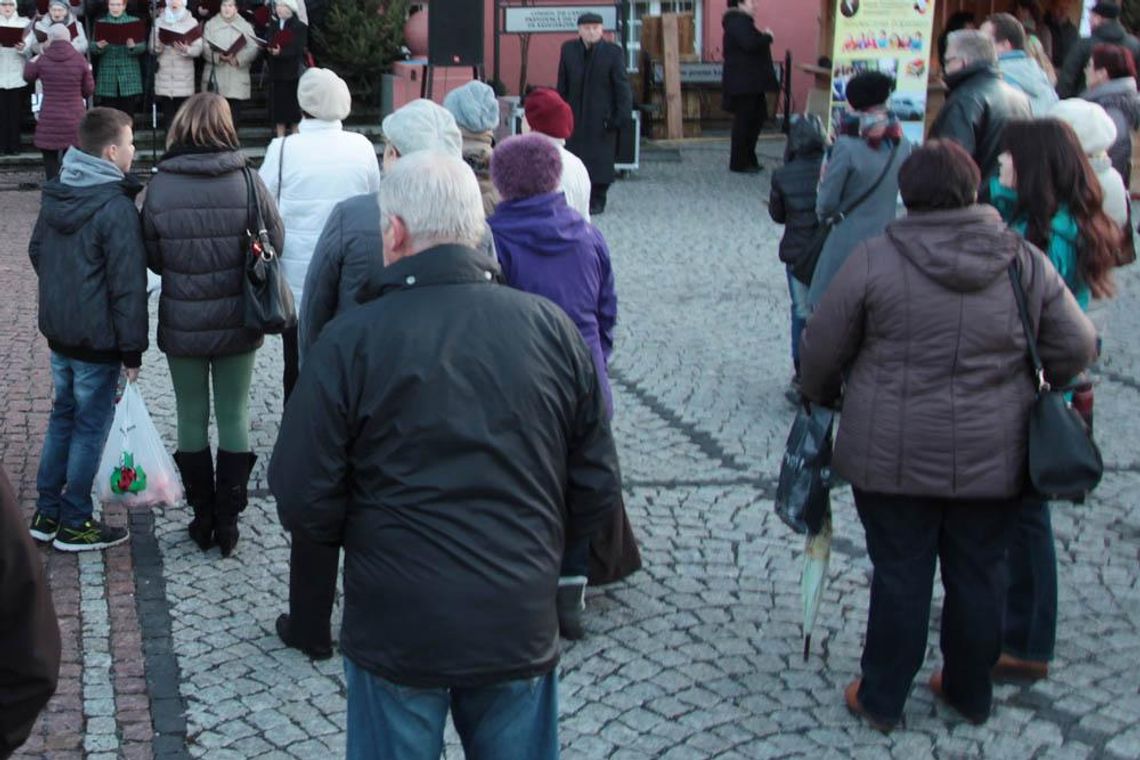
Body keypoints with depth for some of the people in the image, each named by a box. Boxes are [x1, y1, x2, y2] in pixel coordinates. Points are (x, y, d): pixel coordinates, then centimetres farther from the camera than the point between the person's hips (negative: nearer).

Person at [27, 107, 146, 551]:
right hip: (99, 340, -8)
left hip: (59, 331, 8)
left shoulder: (55, 195, 4)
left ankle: (46, 514, 26)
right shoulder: (116, 207, -21)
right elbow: (127, 285, -21)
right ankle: (74, 525, 13)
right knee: (90, 428, 4)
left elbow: (37, 252, 17)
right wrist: (132, 349, -15)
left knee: (62, 417, 19)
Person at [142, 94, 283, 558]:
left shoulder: (160, 186, -11)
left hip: (182, 324, 0)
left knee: (192, 419, 14)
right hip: (236, 323, 0)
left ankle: (203, 518, 22)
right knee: (233, 419, 12)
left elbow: (152, 258, -2)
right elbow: (276, 242, -2)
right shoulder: (248, 181, -12)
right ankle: (228, 520, 17)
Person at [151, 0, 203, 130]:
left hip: (184, 76, -1)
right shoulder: (159, 22, 10)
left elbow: (198, 49, -1)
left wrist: (186, 50, -22)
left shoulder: (191, 22, 6)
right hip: (164, 76, 1)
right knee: (167, 114, -1)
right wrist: (159, 46, -16)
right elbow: (152, 48, 6)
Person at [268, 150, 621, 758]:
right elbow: (597, 492, 2)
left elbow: (302, 501, -10)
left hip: (397, 634, -2)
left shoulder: (351, 341, -12)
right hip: (522, 631, 3)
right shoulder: (552, 328, -3)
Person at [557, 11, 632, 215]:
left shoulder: (613, 52, -5)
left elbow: (622, 86, -5)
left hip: (602, 117, -3)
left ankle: (597, 200, 9)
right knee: (574, 158, 2)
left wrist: (622, 115, -10)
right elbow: (562, 85, 9)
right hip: (575, 114, 3)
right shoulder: (568, 50, 3)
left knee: (601, 158, 0)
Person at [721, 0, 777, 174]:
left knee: (756, 118, 14)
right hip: (743, 82, -11)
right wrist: (768, 37, -15)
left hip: (748, 81, 11)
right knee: (744, 120, -4)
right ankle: (739, 163, 2)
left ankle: (748, 159, 21)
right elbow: (750, 44, -28)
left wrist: (763, 37, 2)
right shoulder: (738, 22, -16)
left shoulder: (741, 21, 18)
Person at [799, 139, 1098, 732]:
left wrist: (821, 395, 15)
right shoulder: (1027, 263, -1)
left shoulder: (875, 261, -10)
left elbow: (822, 349, -4)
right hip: (993, 460, 3)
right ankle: (970, 693, 31)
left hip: (896, 458, -2)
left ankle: (882, 699, 20)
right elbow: (1076, 349, 4)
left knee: (900, 575, 8)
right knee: (978, 574, 15)